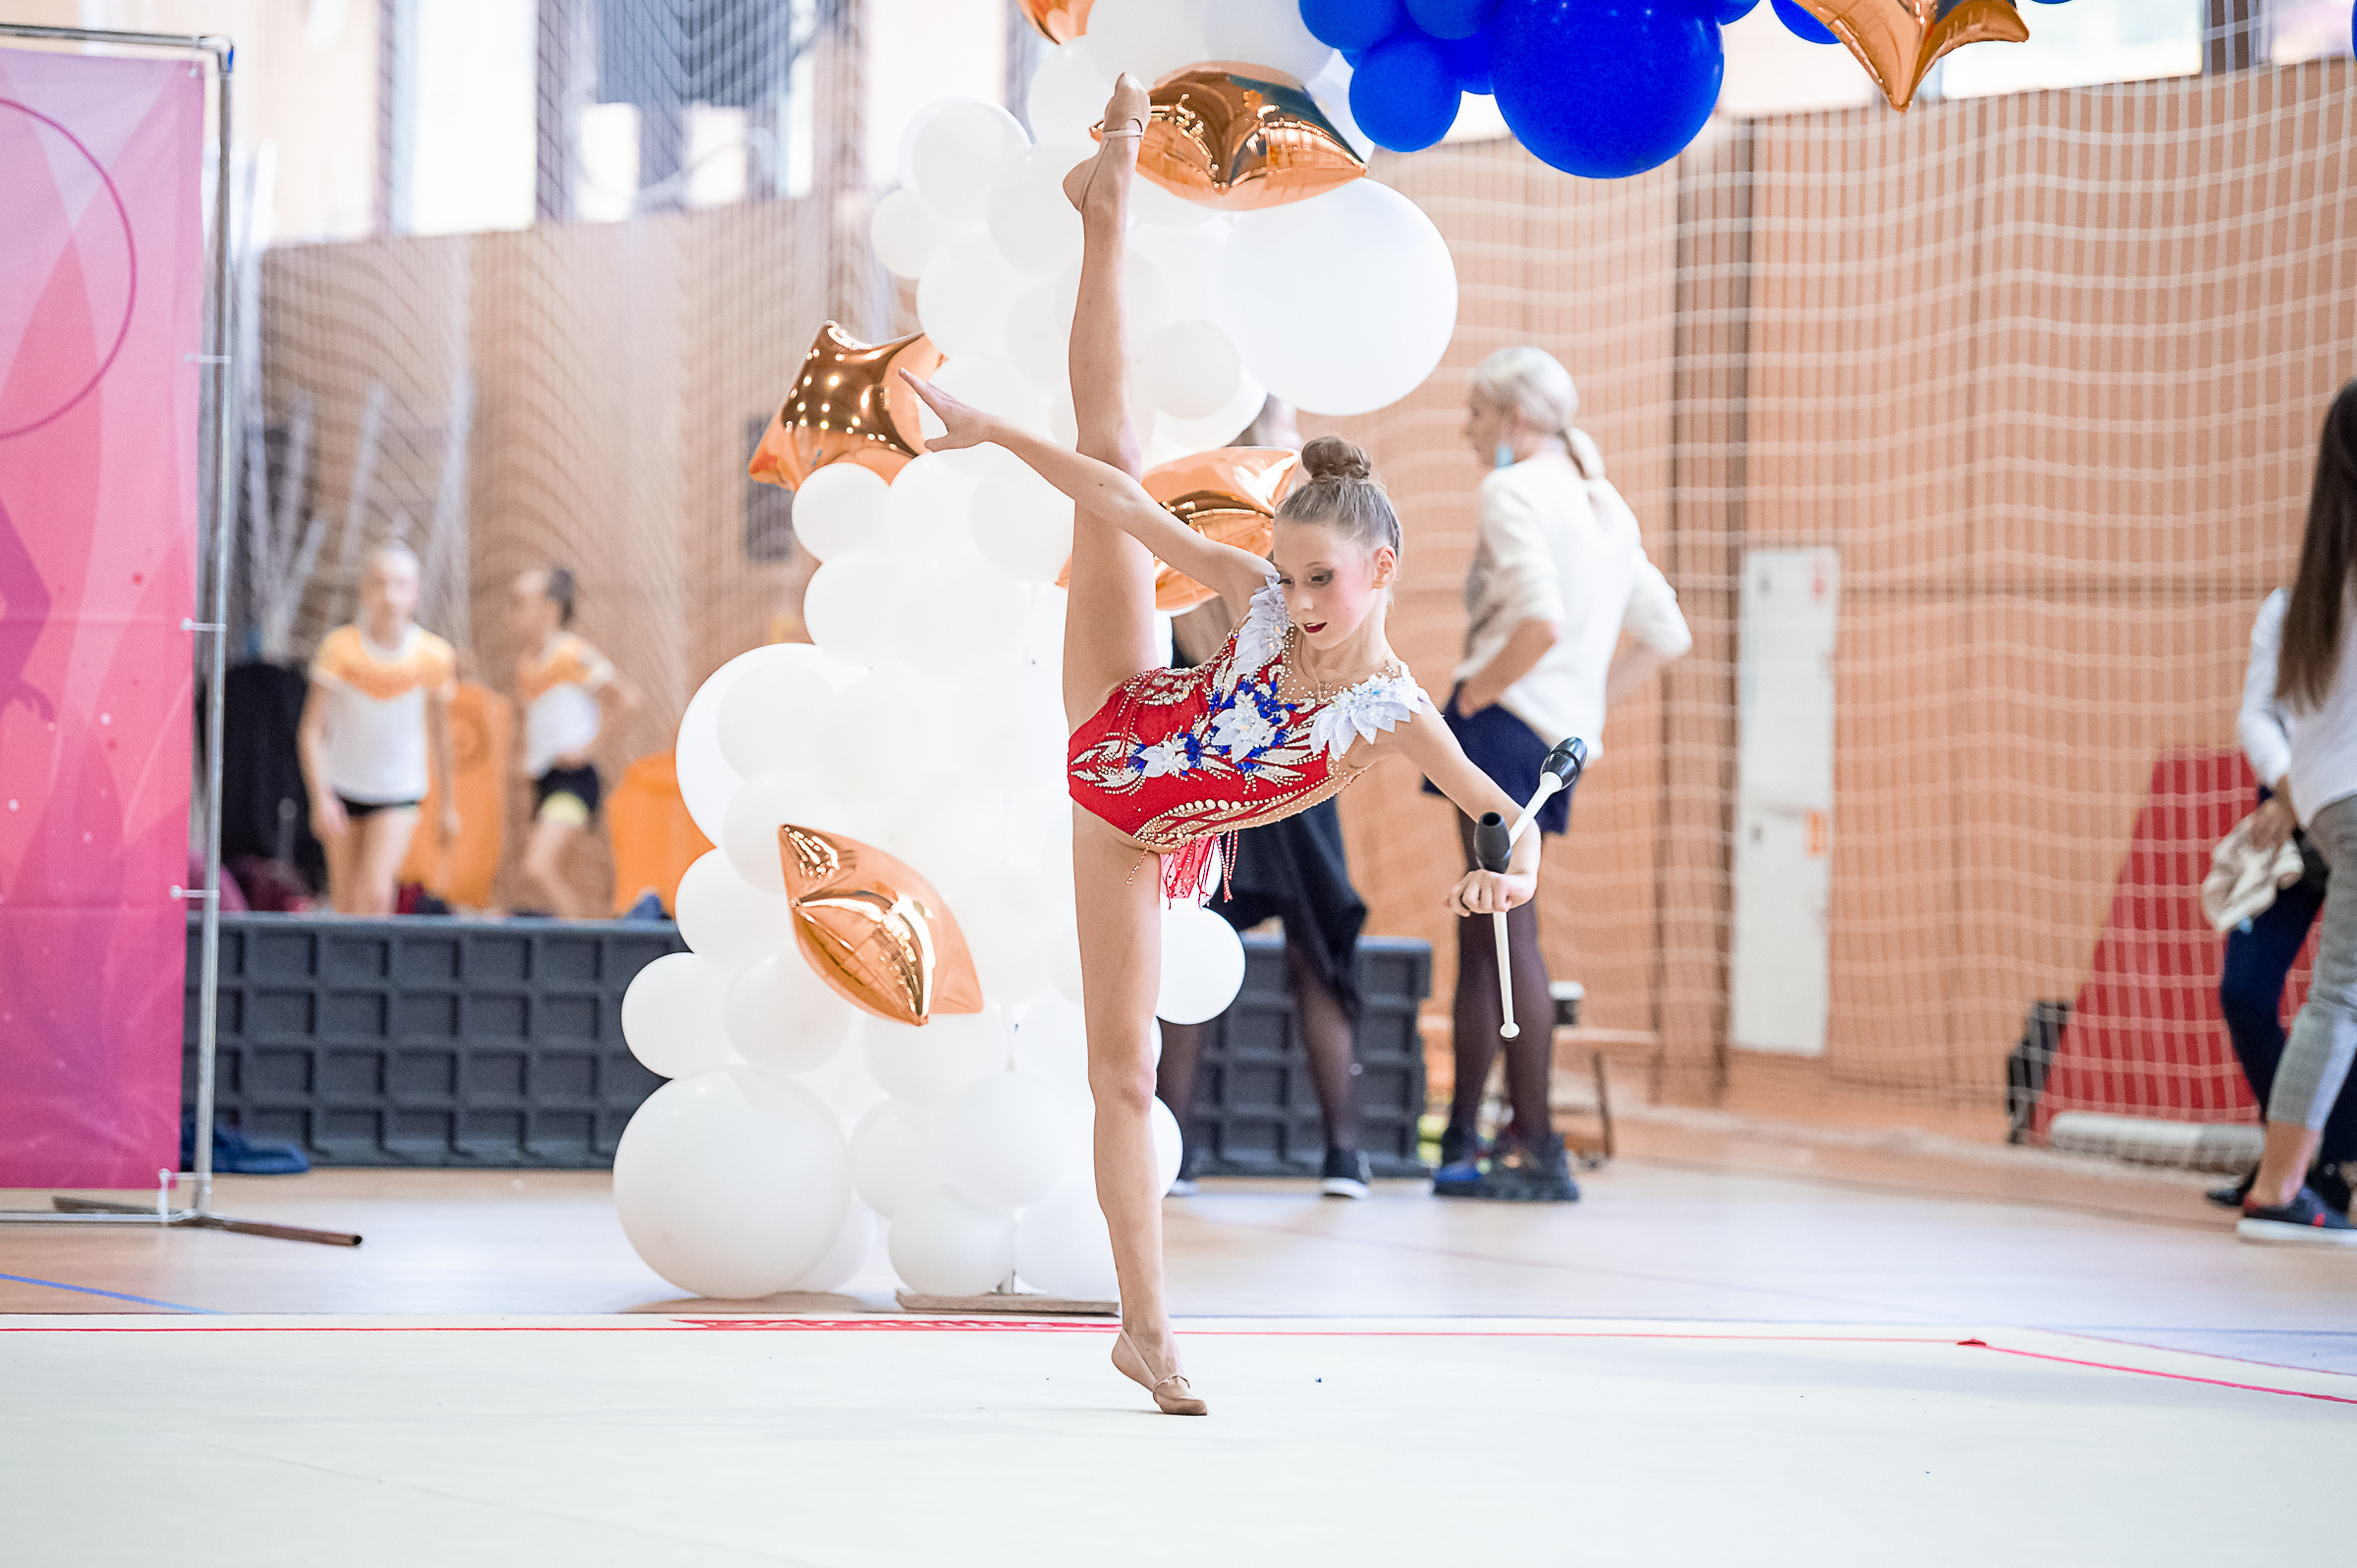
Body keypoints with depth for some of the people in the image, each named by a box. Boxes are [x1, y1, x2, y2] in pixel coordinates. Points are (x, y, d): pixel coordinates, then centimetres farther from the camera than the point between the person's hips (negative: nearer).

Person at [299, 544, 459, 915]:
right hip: (343, 789, 1)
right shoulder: (340, 648, -14)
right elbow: (311, 731, -13)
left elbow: (439, 734, 5)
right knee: (345, 902, 6)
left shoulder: (434, 657, -10)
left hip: (399, 794, -1)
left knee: (375, 894, -17)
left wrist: (447, 805, 13)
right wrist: (321, 798, -24)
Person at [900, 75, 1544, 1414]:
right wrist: (994, 430, -21)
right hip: (1115, 731, 1)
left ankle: (1147, 1331, 9)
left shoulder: (1394, 717, -31)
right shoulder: (1264, 600, -24)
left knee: (1127, 1071, -3)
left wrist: (1508, 876, -61)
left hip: (1150, 841, -1)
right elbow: (1127, 507, -21)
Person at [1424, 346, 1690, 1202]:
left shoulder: (1513, 491, -8)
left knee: (1509, 931, -8)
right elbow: (1667, 635, 20)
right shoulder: (1606, 505, 18)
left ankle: (1537, 1147, -10)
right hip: (1561, 741, 9)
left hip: (1506, 720, -9)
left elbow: (1542, 622, -24)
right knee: (1481, 934, 13)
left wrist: (1479, 691, -12)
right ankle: (1461, 1146, 16)